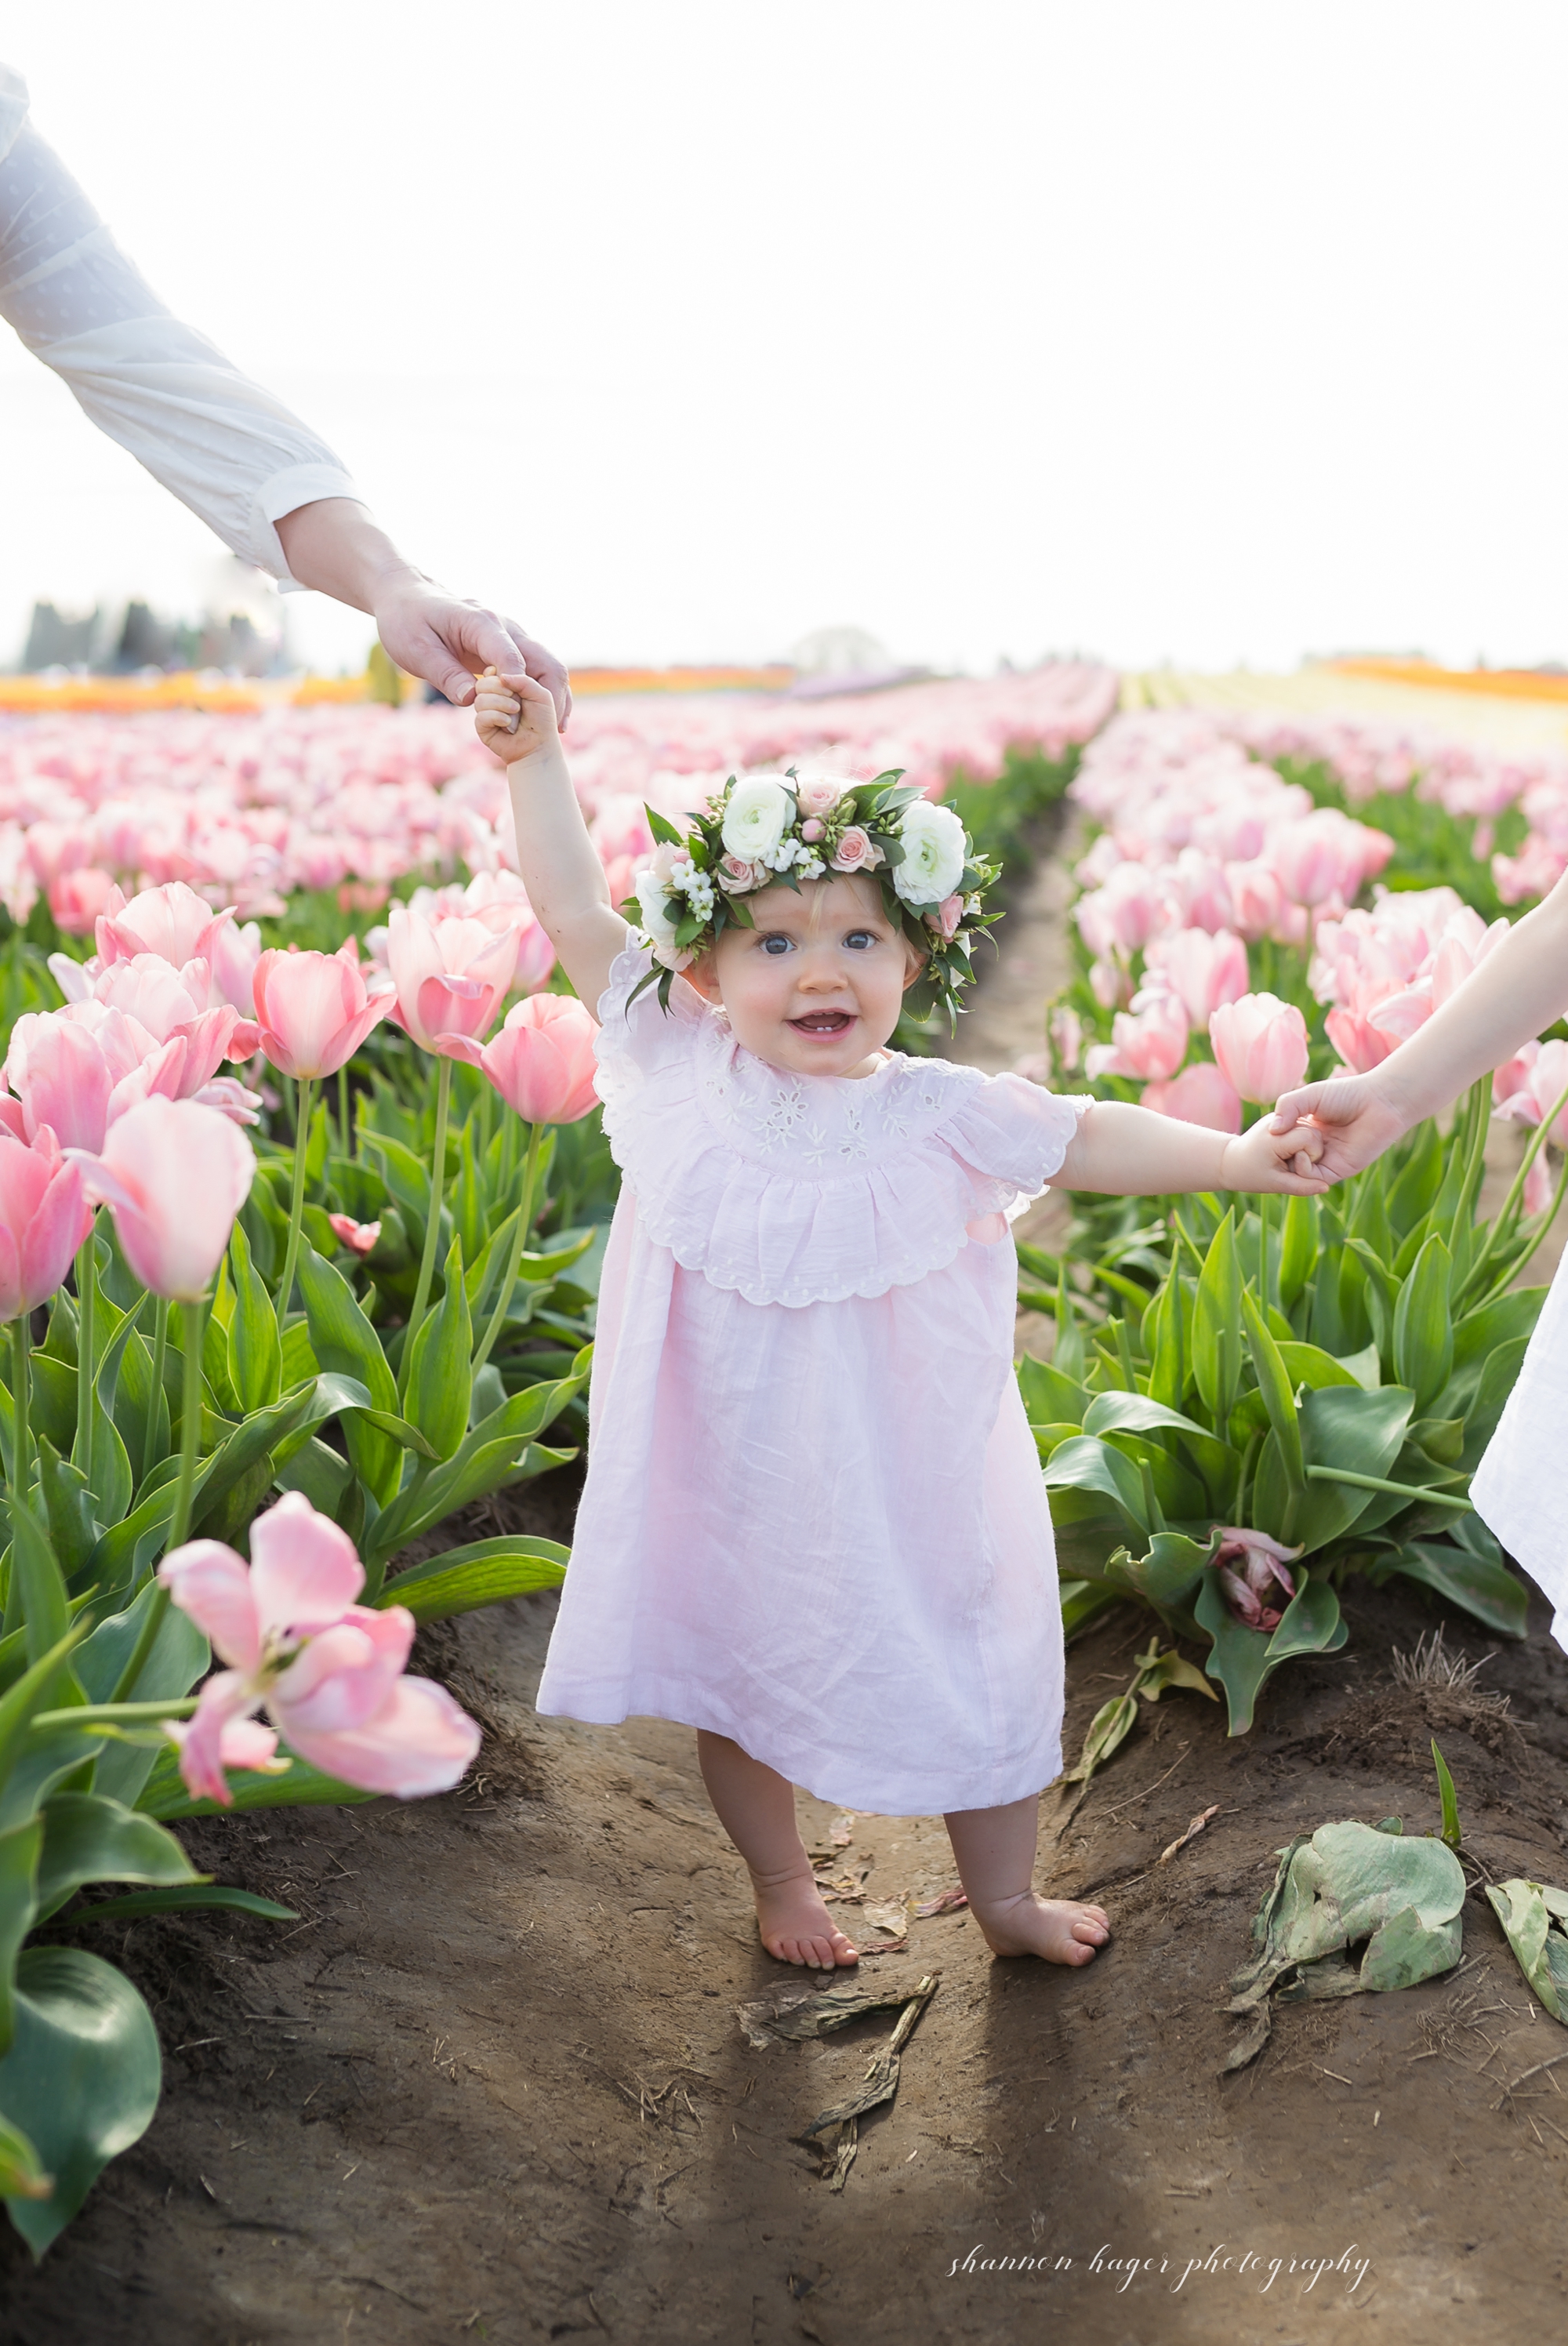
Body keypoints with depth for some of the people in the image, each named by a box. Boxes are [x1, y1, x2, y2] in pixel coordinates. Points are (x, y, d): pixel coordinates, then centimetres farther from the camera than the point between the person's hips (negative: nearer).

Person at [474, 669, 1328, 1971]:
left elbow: (1090, 1137, -14)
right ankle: (780, 1874, 47)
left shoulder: (937, 1116, -12)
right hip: (729, 1484, 0)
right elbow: (579, 915, -11)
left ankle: (1004, 1892, 41)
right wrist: (538, 763, -15)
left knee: (970, 1674, 15)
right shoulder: (682, 1070, -12)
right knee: (735, 1668, 18)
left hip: (905, 1485, 0)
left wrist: (1236, 1156, -26)